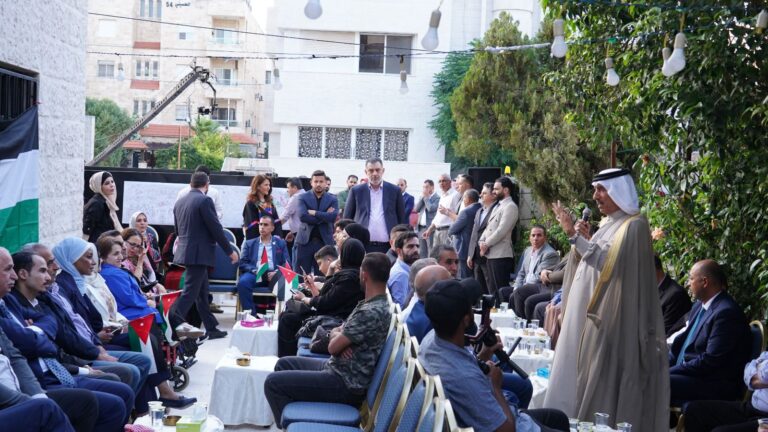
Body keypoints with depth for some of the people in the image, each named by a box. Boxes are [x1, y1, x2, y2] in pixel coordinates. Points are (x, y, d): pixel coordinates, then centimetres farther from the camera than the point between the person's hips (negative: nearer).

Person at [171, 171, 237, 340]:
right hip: (199, 253, -8)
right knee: (190, 292, -7)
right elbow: (216, 228, -14)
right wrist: (230, 251, -6)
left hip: (184, 251, 8)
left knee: (202, 292, 15)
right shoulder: (204, 200, -13)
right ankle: (173, 325, -13)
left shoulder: (180, 202, 11)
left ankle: (211, 328, 22)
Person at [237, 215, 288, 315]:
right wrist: (254, 271, -11)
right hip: (254, 275, 1)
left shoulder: (281, 243, 20)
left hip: (273, 276, -1)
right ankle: (251, 314, -27)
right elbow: (243, 263, 10)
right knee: (242, 282, -34)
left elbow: (286, 264, 10)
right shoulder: (249, 243, 21)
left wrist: (276, 272, -12)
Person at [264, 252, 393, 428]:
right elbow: (336, 332, 13)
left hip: (346, 383, -10)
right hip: (339, 369, 10)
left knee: (273, 382, -11)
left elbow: (333, 346, -19)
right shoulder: (373, 304, 9)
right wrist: (340, 338, -10)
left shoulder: (371, 312, -24)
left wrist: (338, 337, 3)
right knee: (284, 364, 18)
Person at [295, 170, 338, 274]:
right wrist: (324, 216, -11)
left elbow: (333, 216, -11)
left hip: (325, 241, 0)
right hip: (305, 240, 0)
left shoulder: (332, 199, 7)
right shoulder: (303, 198, 4)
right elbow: (302, 216, -12)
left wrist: (314, 213, -12)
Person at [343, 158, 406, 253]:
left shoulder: (394, 191, 7)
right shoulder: (356, 191, 6)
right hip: (363, 246, 0)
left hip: (388, 246, 0)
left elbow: (402, 219, 9)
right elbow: (347, 218, 9)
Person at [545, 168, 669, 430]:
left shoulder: (634, 226, -13)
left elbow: (608, 264, -21)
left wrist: (575, 236, -22)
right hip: (591, 312, 9)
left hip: (609, 318, -9)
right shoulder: (609, 223, 14)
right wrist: (586, 238, 5)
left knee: (601, 379, -3)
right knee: (585, 376, 12)